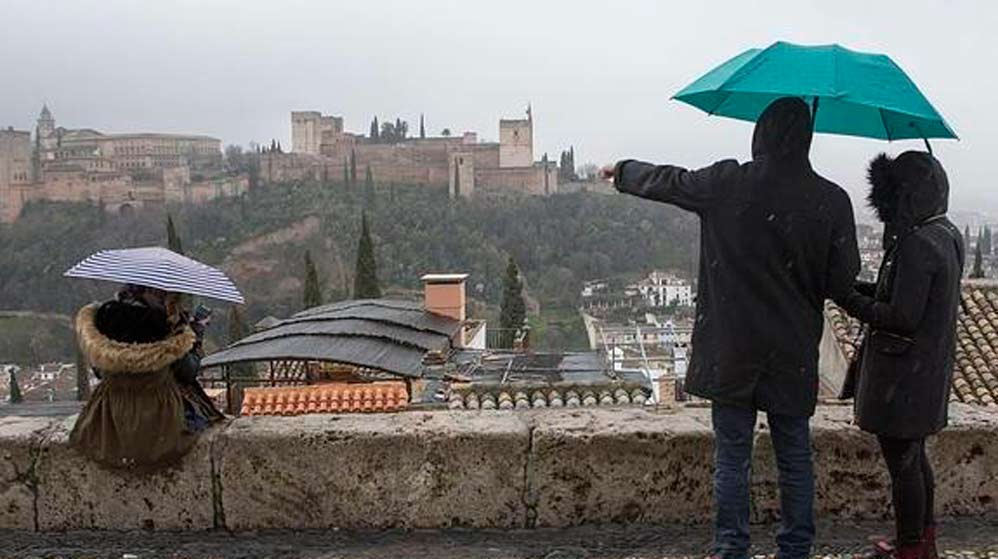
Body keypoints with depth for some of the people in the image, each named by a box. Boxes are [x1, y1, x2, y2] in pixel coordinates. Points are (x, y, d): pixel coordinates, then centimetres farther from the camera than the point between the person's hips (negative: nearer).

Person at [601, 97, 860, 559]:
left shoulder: (726, 184, -10)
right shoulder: (831, 200, -7)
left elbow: (664, 181, 8)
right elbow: (843, 283, -4)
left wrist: (621, 171, 27)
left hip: (732, 348, -1)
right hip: (794, 353, 2)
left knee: (732, 458, 9)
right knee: (794, 458, 15)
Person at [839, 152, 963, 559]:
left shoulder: (917, 244, -23)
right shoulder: (946, 236, 7)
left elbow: (902, 318, -25)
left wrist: (853, 300, -14)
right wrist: (869, 291, 7)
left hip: (903, 378, -10)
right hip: (931, 369, 10)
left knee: (902, 463, 4)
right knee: (914, 458, 22)